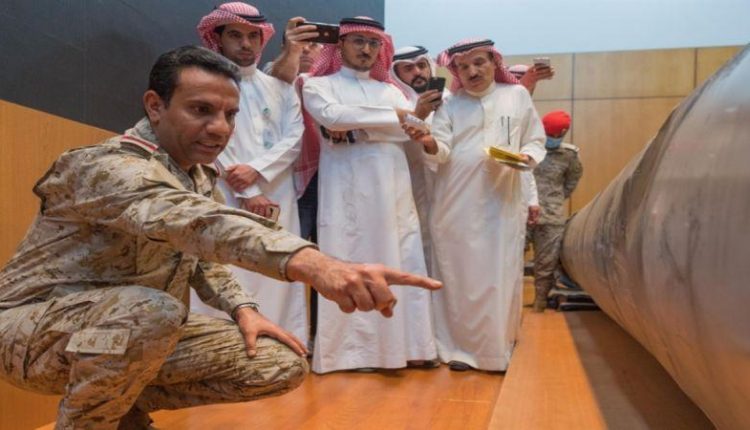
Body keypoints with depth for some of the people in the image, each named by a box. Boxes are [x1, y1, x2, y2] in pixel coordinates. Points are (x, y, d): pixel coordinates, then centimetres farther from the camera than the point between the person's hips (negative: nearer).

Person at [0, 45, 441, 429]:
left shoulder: (200, 175, 4)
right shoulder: (112, 165, -25)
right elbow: (191, 221, -46)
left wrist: (243, 308, -5)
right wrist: (310, 262, -63)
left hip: (133, 325, 8)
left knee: (282, 365, -4)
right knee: (150, 310, -40)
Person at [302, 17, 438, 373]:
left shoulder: (389, 90, 20)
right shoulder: (319, 85, 9)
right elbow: (333, 116, -13)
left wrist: (354, 129, -10)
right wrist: (392, 116, -6)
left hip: (394, 192, 4)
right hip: (347, 193, -4)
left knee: (404, 266, 2)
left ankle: (405, 345, 10)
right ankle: (348, 350, 3)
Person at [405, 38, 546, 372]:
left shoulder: (517, 95, 8)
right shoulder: (450, 105, 8)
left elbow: (536, 141, 11)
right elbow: (442, 152, -5)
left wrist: (526, 157, -11)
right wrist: (429, 143, -27)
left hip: (502, 203, 0)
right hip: (456, 204, 0)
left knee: (500, 277, 2)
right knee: (458, 276, 2)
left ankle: (499, 348, 15)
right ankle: (460, 347, 12)